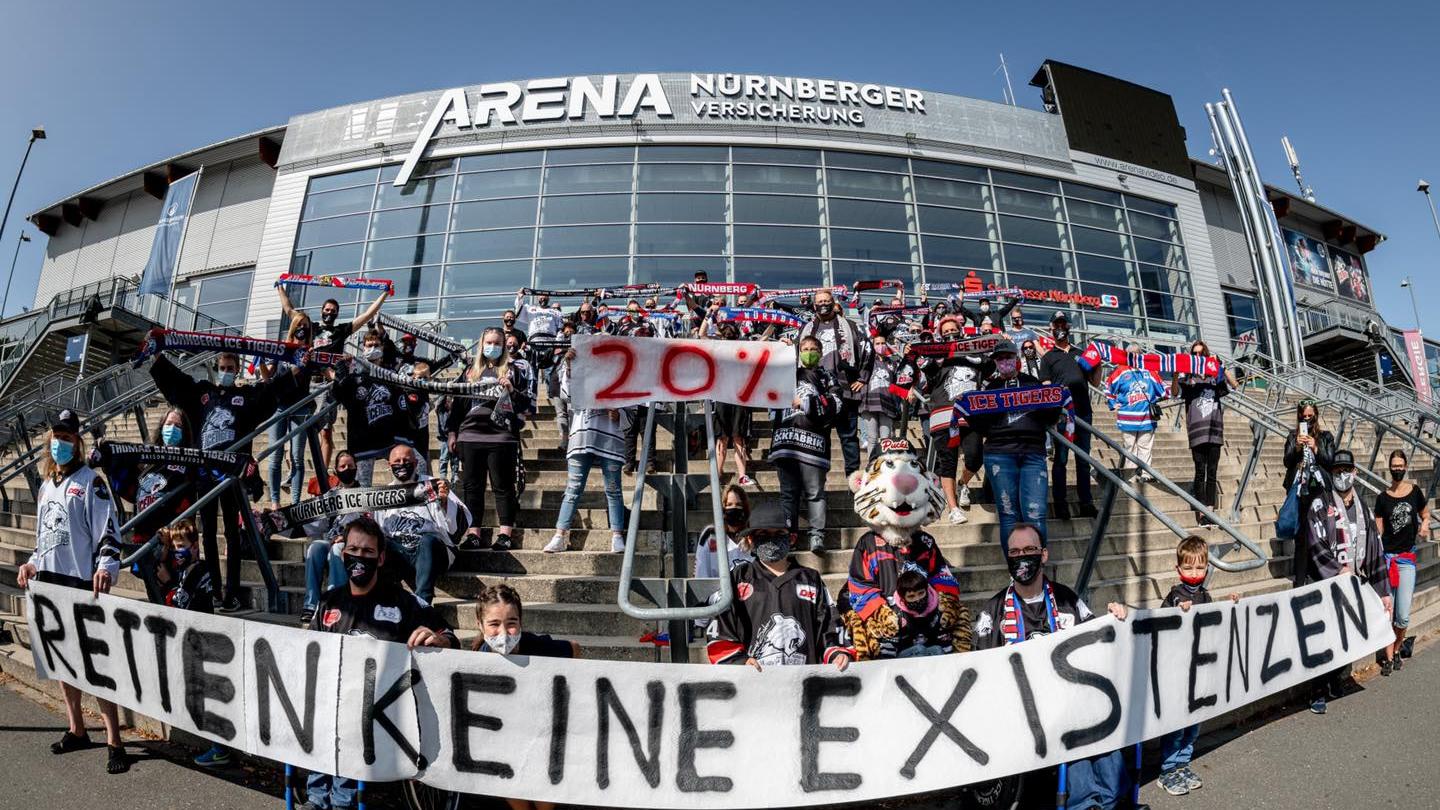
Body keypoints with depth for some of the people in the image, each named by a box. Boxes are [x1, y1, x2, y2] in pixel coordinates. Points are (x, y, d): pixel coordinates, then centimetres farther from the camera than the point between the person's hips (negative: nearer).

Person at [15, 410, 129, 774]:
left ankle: (114, 742, -7)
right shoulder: (45, 487, 17)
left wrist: (105, 567, -27)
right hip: (49, 582, 8)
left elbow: (108, 532, -14)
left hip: (81, 583, -8)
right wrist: (33, 563, 12)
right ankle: (76, 730, 27)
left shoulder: (90, 482, -6)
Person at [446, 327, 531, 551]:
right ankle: (473, 534, 11)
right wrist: (452, 431, 14)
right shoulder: (471, 371, 18)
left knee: (503, 486, -2)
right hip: (470, 436, 4)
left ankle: (505, 534, 0)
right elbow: (459, 402, 19)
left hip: (502, 437, -4)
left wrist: (512, 391, -14)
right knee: (471, 486, 5)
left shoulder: (513, 371, 8)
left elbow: (526, 404, 4)